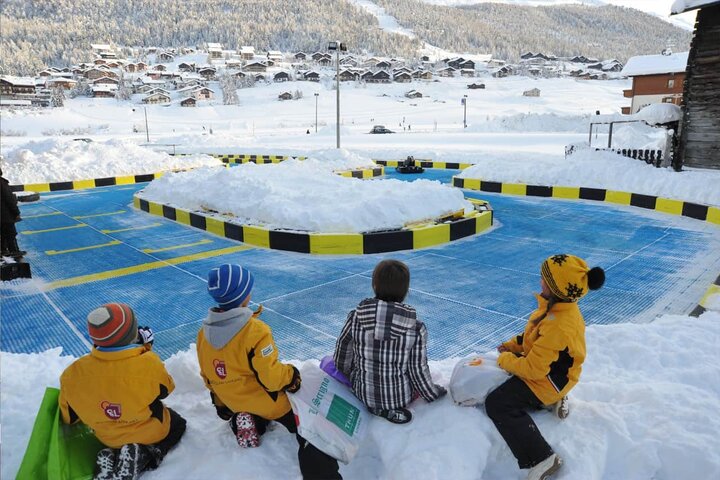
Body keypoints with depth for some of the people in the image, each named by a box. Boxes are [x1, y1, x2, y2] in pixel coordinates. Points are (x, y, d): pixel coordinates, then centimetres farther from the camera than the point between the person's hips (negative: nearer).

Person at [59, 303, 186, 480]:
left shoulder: (75, 372, -24)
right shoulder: (148, 363, -35)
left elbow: (69, 416, -8)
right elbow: (165, 389, -12)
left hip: (108, 439, 4)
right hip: (151, 432, -3)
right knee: (178, 425, 27)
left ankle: (111, 458, 5)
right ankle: (144, 456, 0)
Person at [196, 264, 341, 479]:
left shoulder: (204, 333, -8)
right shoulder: (255, 330, -30)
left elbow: (208, 377, 5)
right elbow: (272, 377, -27)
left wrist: (222, 404, 19)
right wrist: (291, 376, -6)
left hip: (234, 405, 7)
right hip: (268, 404, -6)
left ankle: (241, 422, 10)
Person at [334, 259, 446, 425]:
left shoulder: (355, 317, -18)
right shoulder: (417, 328, -21)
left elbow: (342, 357, -5)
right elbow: (418, 372, -12)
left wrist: (344, 374, 18)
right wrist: (436, 394, 8)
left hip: (364, 394, 1)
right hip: (401, 397, 0)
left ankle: (376, 409, 9)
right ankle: (395, 408, 10)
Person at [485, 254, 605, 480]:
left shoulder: (559, 327, -37)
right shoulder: (562, 306, -7)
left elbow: (534, 369, -31)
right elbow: (535, 335, 11)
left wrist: (505, 359, -16)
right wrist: (512, 345, 3)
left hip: (548, 379, -10)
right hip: (543, 363, 10)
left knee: (497, 404, -15)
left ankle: (541, 459, -12)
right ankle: (552, 400, 16)